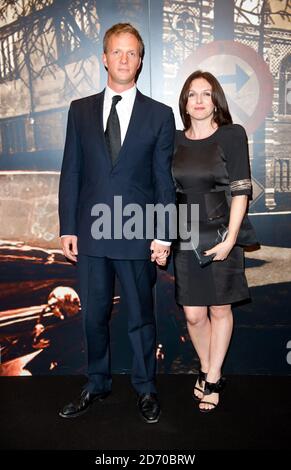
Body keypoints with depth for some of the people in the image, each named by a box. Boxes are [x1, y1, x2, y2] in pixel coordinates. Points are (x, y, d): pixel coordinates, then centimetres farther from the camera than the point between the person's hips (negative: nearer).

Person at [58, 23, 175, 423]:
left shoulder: (160, 115, 3)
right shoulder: (80, 110, 8)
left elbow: (165, 180, 0)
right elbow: (70, 173, 6)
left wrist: (164, 236, -5)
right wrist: (68, 228, 1)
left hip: (138, 235, -2)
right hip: (90, 233, 2)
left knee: (141, 316, 11)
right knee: (94, 316, 14)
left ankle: (146, 390, 31)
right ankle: (97, 385, 34)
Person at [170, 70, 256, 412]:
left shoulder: (232, 135, -2)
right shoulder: (174, 140, 6)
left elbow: (241, 190, -7)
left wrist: (230, 238, -14)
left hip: (221, 237, -2)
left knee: (220, 310, 8)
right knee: (194, 315, 5)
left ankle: (213, 380, 25)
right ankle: (207, 370, 30)